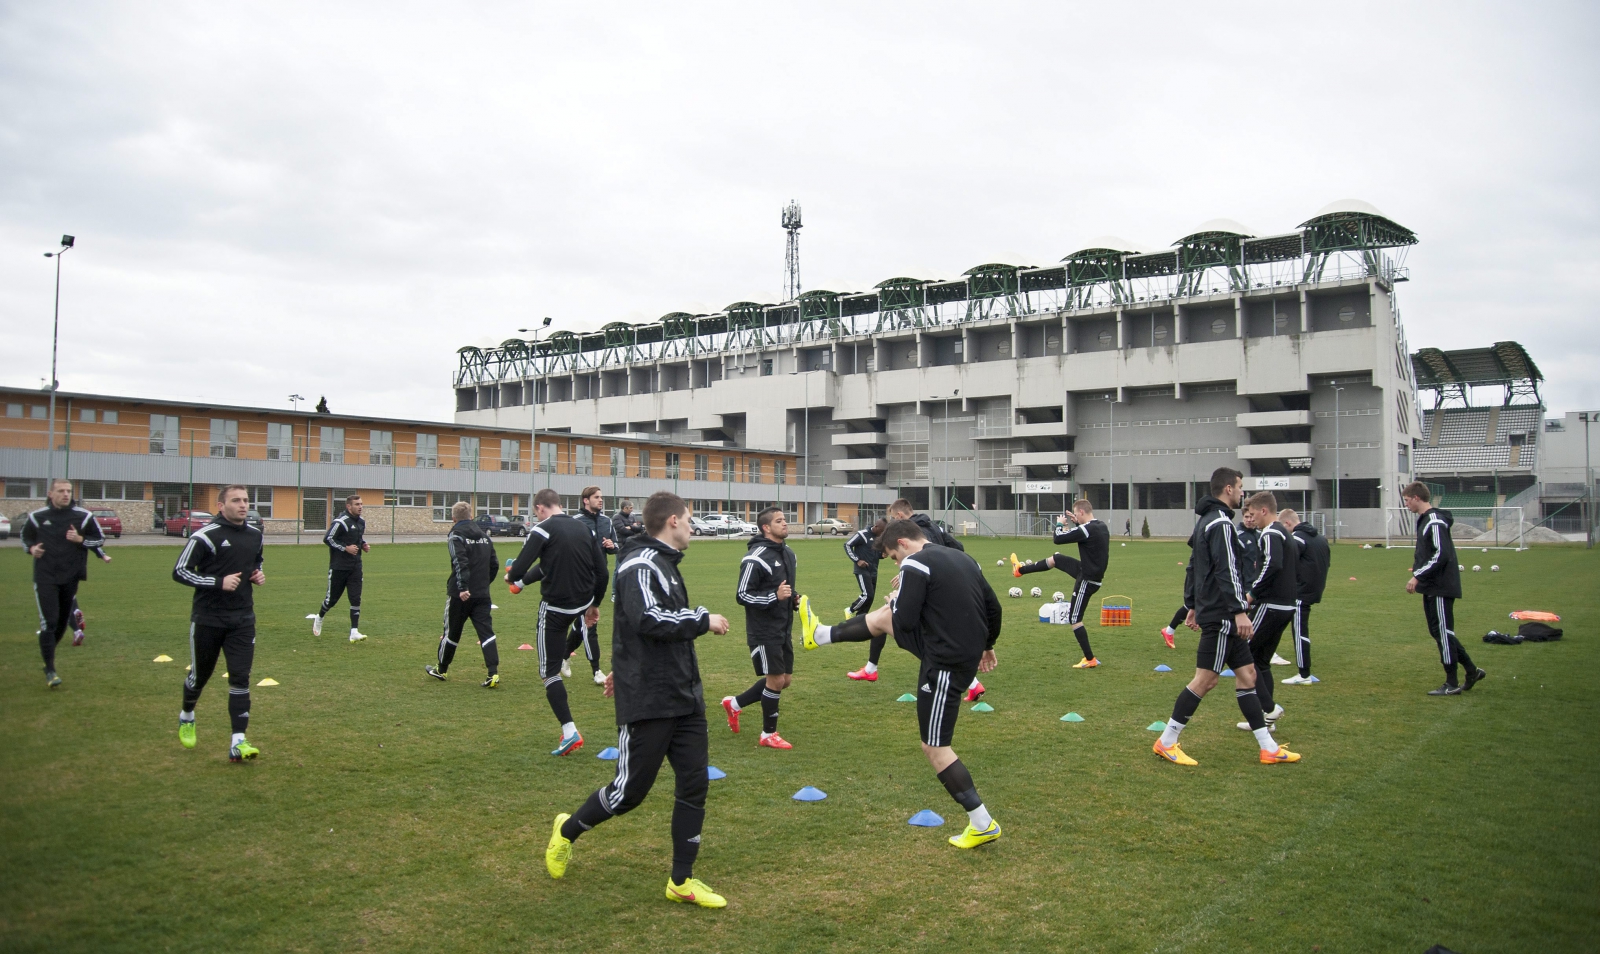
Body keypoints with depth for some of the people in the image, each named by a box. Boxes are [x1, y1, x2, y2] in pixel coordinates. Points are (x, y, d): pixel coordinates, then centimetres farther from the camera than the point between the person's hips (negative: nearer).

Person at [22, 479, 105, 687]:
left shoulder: (83, 516, -1)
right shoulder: (37, 516, 0)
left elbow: (100, 539, 5)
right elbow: (25, 537, 16)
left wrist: (81, 539, -14)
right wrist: (31, 548, -6)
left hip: (71, 577, 2)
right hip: (45, 578, -2)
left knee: (62, 621, 13)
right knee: (48, 622, -10)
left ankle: (48, 654, 38)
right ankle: (50, 670, -6)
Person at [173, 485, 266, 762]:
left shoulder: (255, 536, 6)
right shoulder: (205, 536, -12)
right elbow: (180, 571, -13)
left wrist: (258, 575, 2)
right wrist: (219, 582, -22)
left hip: (243, 619, 4)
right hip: (207, 619, -3)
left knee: (240, 677, -5)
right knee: (200, 674, 14)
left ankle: (238, 742, -6)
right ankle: (187, 718, 45)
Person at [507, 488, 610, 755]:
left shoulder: (543, 530, -12)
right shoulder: (584, 528, 5)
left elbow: (517, 572, -17)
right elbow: (602, 573, 7)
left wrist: (511, 577, 8)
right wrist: (595, 604, 20)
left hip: (555, 608, -7)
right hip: (583, 603, 7)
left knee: (549, 671, 3)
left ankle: (569, 732, -4)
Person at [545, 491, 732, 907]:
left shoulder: (663, 564, 16)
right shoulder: (640, 564, -15)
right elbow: (648, 619, -29)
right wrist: (703, 619, -20)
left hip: (684, 698, 9)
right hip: (647, 703, -9)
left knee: (694, 783, 6)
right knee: (630, 790, 2)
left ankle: (682, 881, 18)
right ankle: (567, 831, 30)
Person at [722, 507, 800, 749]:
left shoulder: (788, 553, 10)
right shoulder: (755, 558, -18)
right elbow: (742, 596, -17)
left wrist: (794, 598, 4)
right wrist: (775, 596, -28)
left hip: (784, 630, 9)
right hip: (764, 631, -9)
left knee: (784, 680, 13)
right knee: (776, 680, -3)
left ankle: (734, 703, 29)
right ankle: (768, 735, 15)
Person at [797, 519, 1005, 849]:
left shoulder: (915, 564, -16)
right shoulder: (963, 559, 9)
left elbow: (905, 621, -17)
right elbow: (994, 608, 15)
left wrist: (899, 596, 4)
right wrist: (986, 645, 30)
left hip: (945, 665, -9)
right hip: (967, 649, 9)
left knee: (935, 748, 4)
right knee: (884, 615, 20)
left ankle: (983, 825, 8)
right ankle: (819, 635, 40)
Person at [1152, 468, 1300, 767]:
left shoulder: (1206, 521, 17)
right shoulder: (1221, 523, -14)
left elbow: (1193, 568, 21)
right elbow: (1226, 571, -22)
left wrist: (1193, 604, 24)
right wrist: (1239, 611, -23)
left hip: (1210, 609, 11)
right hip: (1221, 615, -11)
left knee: (1246, 672, 11)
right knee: (1205, 679, -6)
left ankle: (1269, 748, 15)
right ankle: (1166, 742, 1)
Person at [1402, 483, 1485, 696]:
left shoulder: (1435, 521, -16)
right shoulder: (1425, 519, 14)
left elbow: (1441, 555, -24)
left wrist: (1417, 576, -23)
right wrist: (1418, 577, 9)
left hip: (1441, 588, -10)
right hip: (1431, 588, 10)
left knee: (1443, 632, -3)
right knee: (1438, 631, 14)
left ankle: (1452, 684, 4)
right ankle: (1472, 670, 23)